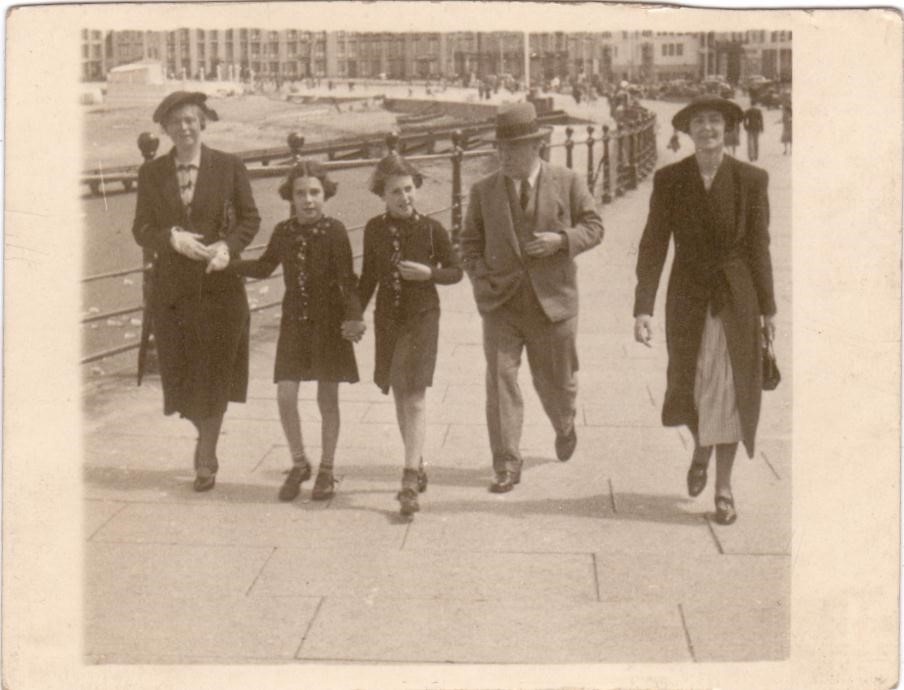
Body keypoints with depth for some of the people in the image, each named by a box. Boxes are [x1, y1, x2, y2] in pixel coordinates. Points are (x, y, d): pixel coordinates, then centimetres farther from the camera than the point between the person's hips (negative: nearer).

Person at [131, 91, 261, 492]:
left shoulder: (229, 168, 0)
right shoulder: (151, 174, 4)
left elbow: (250, 219, 3)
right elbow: (141, 229, 3)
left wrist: (228, 247, -15)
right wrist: (172, 237, -17)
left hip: (219, 284, -2)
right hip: (172, 288, 2)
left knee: (215, 372, 2)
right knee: (181, 372, 6)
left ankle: (206, 458, 16)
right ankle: (206, 438, 33)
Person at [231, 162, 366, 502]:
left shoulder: (334, 231, -10)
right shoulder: (283, 232, 2)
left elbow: (347, 279, -13)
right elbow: (264, 267, 17)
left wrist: (353, 317, -26)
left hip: (328, 322, -3)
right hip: (294, 321, 3)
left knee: (327, 398, 6)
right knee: (285, 396, -3)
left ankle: (326, 470, 20)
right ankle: (299, 464, 18)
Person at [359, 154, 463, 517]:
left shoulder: (431, 229, -7)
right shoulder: (375, 229, 1)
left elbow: (455, 271, 2)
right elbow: (369, 277, 12)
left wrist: (428, 273, -17)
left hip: (422, 318, -4)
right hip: (387, 319, 4)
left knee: (415, 397, -11)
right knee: (399, 396, 13)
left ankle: (410, 483, -12)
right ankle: (418, 467, 30)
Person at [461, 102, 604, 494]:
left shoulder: (568, 183, 0)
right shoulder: (483, 191, 5)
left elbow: (593, 227, 3)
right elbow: (470, 242, 11)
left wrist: (561, 239, -17)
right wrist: (479, 278, -5)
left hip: (552, 301, -1)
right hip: (500, 304, 1)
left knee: (555, 381, 12)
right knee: (500, 381, -8)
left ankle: (564, 426, 46)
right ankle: (506, 466, -1)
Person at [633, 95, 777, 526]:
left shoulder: (751, 179, -5)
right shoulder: (668, 180, -4)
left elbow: (759, 245, 0)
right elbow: (653, 246, -6)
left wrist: (767, 308, 2)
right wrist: (643, 308, -13)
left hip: (735, 298, -1)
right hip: (688, 298, 1)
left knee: (729, 390, 0)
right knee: (687, 389, 6)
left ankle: (723, 486, 14)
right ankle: (701, 449, 40)